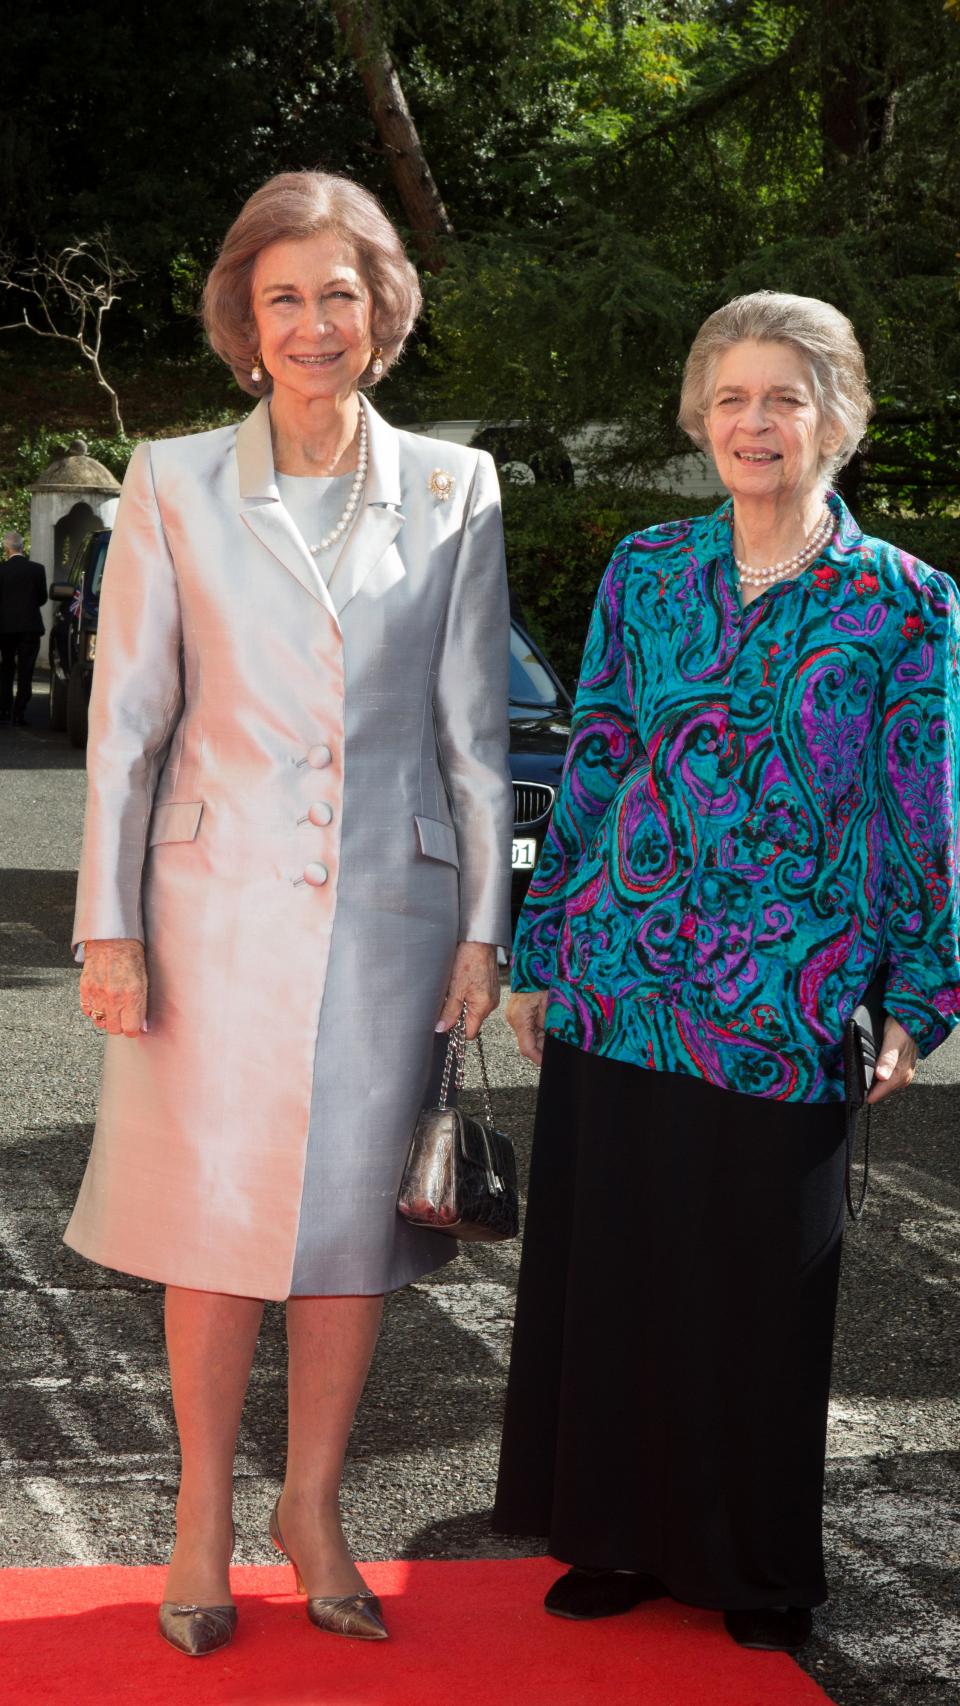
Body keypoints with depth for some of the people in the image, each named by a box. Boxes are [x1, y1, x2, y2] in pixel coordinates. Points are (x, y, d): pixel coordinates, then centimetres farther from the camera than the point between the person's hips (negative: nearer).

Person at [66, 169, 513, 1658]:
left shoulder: (452, 490, 4)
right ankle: (204, 1517, 20)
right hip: (220, 905, -1)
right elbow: (126, 717, 1)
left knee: (353, 1216, 7)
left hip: (389, 909, 1)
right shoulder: (174, 484, 1)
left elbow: (475, 730, 5)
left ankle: (312, 1509, 24)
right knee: (216, 1218, 4)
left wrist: (484, 930, 2)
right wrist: (110, 925, -4)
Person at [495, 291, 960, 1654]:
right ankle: (620, 1538, 28)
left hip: (781, 1012, -3)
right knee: (607, 1269, 10)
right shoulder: (645, 572, 6)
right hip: (614, 981, 3)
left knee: (759, 1289, 7)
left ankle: (758, 1569, 27)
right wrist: (540, 957, 10)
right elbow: (592, 773, 10)